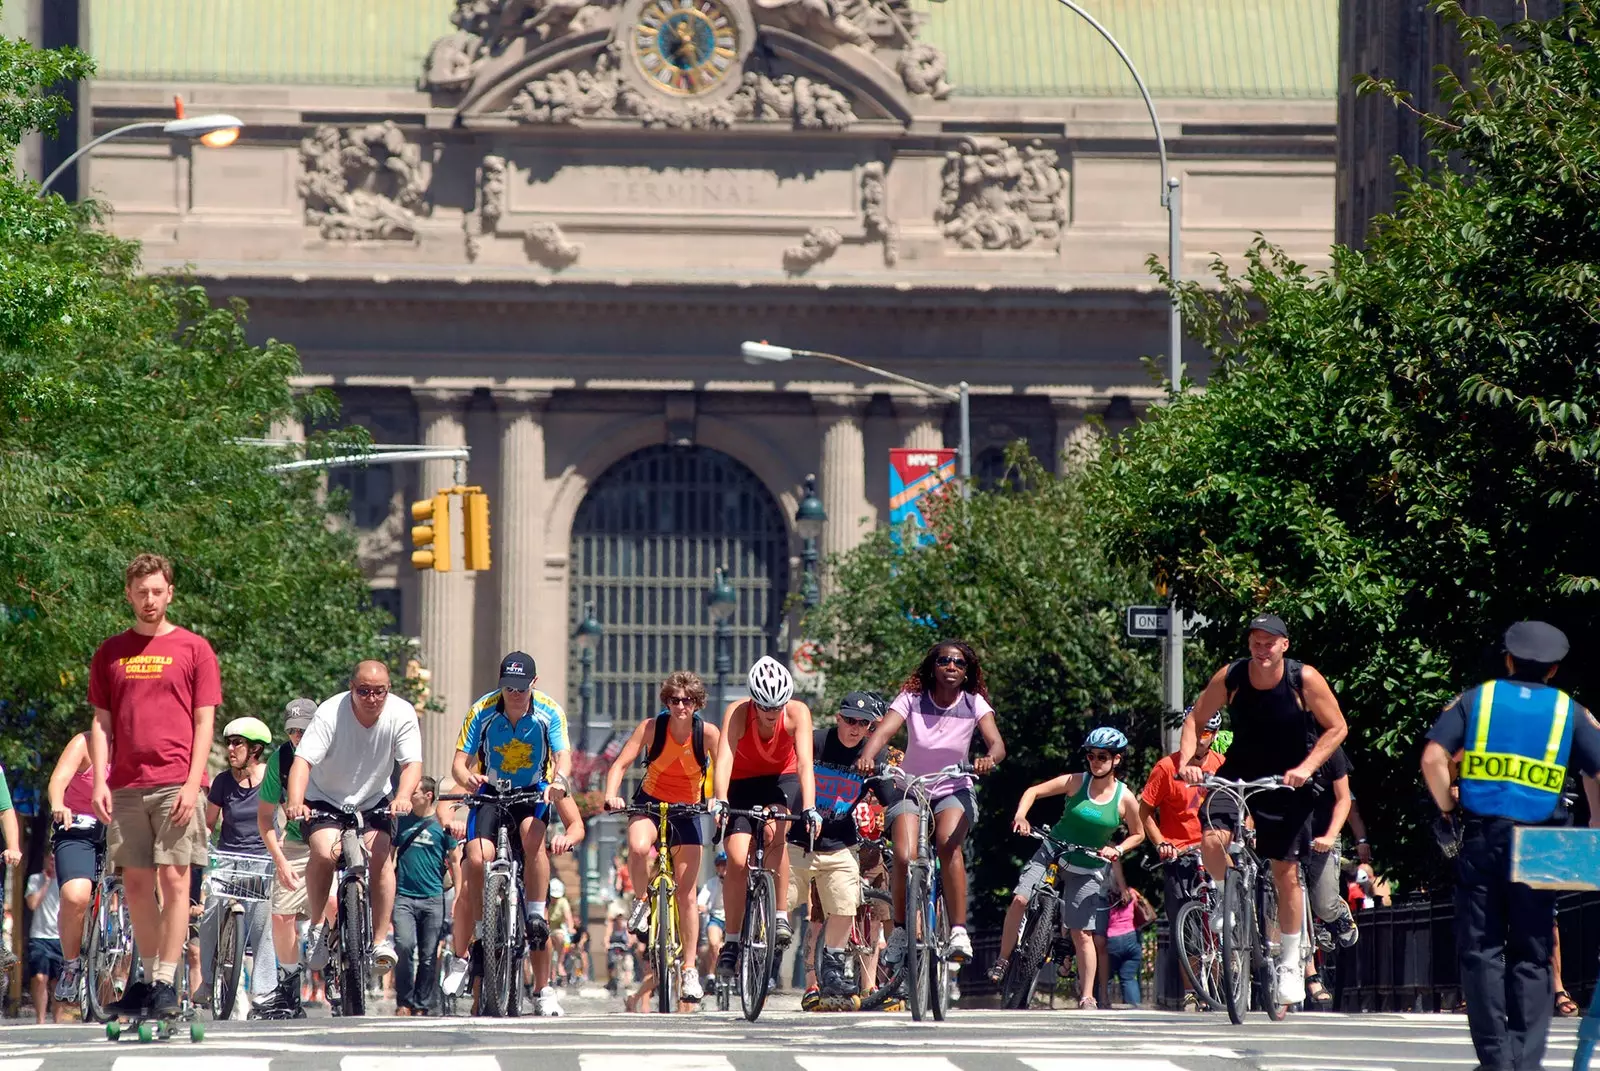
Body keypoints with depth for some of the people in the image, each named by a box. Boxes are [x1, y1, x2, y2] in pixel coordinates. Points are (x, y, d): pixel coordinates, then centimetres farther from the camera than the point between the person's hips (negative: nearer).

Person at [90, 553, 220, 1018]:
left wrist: (192, 783, -9)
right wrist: (100, 781, 0)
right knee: (135, 883, 5)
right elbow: (101, 723, 12)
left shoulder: (194, 649, 4)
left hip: (175, 785, -3)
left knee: (174, 878, -7)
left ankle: (166, 982, -6)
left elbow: (203, 722, 1)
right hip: (126, 787, 3)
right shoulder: (110, 653, 12)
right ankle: (147, 977, 14)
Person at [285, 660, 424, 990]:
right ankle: (318, 923, -4)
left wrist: (402, 797, -43)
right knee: (324, 853, -27)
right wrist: (295, 802, -49)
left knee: (379, 857, -22)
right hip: (325, 798, -2)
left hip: (374, 801, 2)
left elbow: (412, 763, -22)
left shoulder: (401, 715, -17)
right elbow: (303, 761, -31)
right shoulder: (330, 714, -24)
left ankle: (382, 938, -11)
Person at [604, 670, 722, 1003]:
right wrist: (611, 795, -36)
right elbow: (620, 764, -18)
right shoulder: (651, 728, -15)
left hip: (687, 812, 1)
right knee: (638, 847, -36)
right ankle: (640, 901, -6)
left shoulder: (708, 733, -15)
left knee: (687, 894, 0)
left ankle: (690, 968, 11)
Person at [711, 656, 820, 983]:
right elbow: (724, 758, -37)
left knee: (774, 830, -31)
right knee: (738, 861, -15)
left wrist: (809, 808, -47)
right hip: (743, 784, 0)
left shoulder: (798, 713, -26)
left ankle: (781, 917, -21)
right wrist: (720, 801, -52)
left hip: (782, 782, 0)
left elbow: (805, 762, -34)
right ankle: (731, 942, -2)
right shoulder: (737, 713, -27)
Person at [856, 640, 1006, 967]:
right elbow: (883, 731, -23)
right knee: (904, 857, -23)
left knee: (949, 845, -31)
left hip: (954, 791, 0)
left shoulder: (975, 704, -6)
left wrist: (989, 759, -43)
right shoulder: (912, 699, -9)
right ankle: (900, 931, 0)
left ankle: (959, 932, -29)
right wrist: (867, 757, -44)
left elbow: (997, 743, -19)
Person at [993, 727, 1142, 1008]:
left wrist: (1117, 850, -14)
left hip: (1088, 869, 0)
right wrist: (1020, 816, -25)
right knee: (1020, 899, -21)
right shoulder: (1076, 782, -9)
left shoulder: (1124, 798, -8)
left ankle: (1087, 997, 6)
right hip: (1053, 853, 0)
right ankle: (1002, 961, -6)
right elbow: (1034, 791, -6)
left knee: (1083, 933, -2)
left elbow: (1138, 834, 5)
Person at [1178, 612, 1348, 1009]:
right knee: (1212, 840, -25)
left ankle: (1290, 962, 15)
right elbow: (1196, 719, 0)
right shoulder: (1230, 677, -13)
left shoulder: (1304, 679, -17)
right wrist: (1188, 760, -17)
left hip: (1286, 783, -1)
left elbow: (1337, 728, -9)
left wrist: (1305, 768, -21)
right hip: (1239, 772, 1)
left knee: (1286, 873, 0)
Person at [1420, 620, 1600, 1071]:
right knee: (1532, 956, 6)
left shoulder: (1475, 700, 7)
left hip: (1480, 836, 0)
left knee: (1481, 949, 4)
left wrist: (1449, 811, 5)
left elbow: (1433, 758, -6)